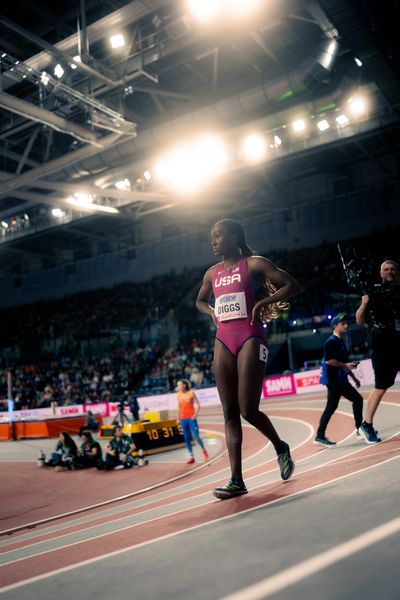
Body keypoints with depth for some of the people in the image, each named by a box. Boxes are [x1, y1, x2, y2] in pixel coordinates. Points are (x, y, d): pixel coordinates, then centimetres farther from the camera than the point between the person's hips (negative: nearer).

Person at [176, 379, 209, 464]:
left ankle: (204, 450, 19)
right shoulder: (178, 395, 5)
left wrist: (195, 414, -13)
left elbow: (198, 404, -4)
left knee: (196, 436, -5)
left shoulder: (191, 393, -7)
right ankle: (191, 456, 8)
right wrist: (178, 418, 11)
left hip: (191, 418, -4)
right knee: (187, 438, 2)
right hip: (183, 419, 4)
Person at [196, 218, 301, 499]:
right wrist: (212, 312, 11)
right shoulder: (212, 273, 15)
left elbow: (292, 285, -4)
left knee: (248, 410, -10)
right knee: (230, 412, 1)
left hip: (250, 337, -6)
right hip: (223, 341, 6)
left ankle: (281, 447, 21)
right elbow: (200, 301, 31)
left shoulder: (255, 264, -1)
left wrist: (262, 303, -12)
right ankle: (237, 480, 3)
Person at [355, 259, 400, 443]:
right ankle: (367, 425, 5)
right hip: (382, 347, -4)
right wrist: (363, 305, -17)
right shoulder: (373, 293, 2)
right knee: (381, 387, -5)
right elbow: (360, 321, 1)